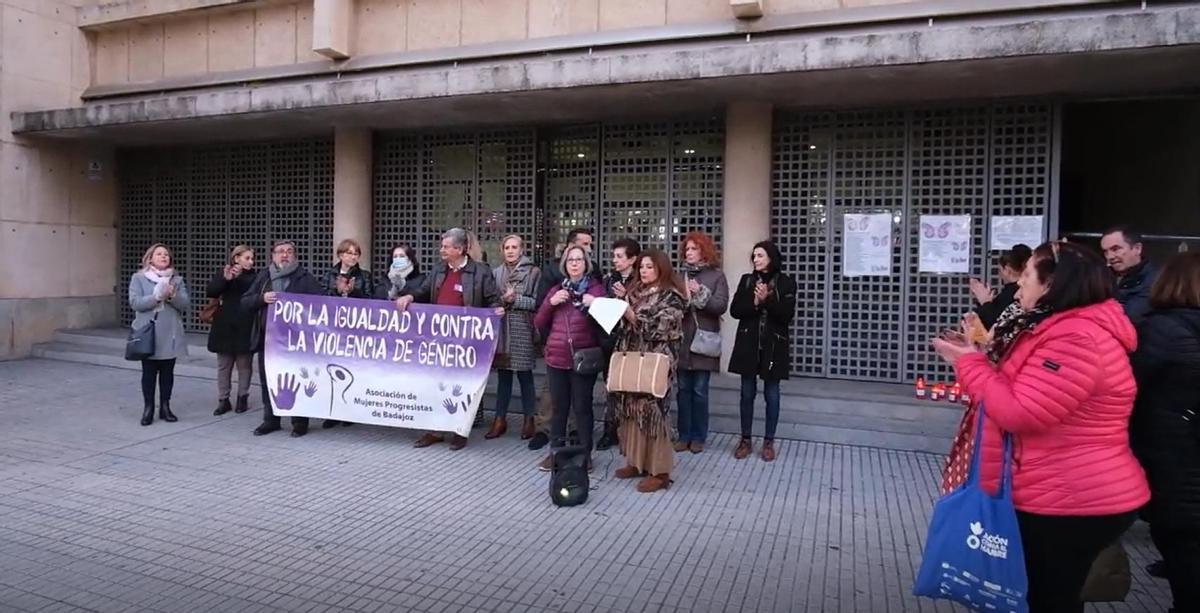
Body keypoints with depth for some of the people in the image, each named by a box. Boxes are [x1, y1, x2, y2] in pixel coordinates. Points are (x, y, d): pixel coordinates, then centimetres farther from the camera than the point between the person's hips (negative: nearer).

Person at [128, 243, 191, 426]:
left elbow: (186, 303, -1)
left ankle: (165, 407, 17)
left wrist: (172, 295, -18)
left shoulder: (177, 280, 9)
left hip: (170, 335, 3)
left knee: (167, 372, 9)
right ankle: (148, 408, 12)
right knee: (149, 372, 4)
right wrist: (157, 296, -22)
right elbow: (135, 303, -10)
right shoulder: (138, 278, 1)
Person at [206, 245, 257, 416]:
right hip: (225, 327, 2)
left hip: (245, 328, -2)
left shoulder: (253, 276, 1)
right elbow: (211, 292, -8)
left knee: (245, 365, 7)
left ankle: (243, 397, 19)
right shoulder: (222, 272, 6)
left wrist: (238, 277, -16)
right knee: (223, 366, 7)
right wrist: (225, 278, -20)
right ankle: (223, 400, 15)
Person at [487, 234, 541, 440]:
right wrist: (503, 300, -8)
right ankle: (500, 419, 17)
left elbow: (537, 302, -5)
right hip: (501, 330, 3)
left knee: (525, 375, 3)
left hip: (523, 331, -3)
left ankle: (528, 420, 14)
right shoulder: (496, 273, 10)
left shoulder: (533, 272, -1)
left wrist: (516, 300, -13)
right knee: (503, 375, 9)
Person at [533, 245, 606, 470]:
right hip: (556, 357, 3)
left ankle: (585, 454, 13)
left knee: (582, 406, 2)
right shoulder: (556, 290, 13)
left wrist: (594, 304, -22)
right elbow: (538, 323, 10)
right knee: (559, 406, 10)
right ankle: (555, 451, 21)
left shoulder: (596, 288, 1)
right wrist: (551, 302, -5)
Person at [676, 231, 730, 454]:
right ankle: (684, 435, 15)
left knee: (699, 391, 2)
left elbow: (721, 306, -9)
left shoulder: (716, 276, 1)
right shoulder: (680, 275, 10)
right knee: (683, 389, 7)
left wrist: (700, 293, -19)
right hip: (682, 340, 3)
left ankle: (698, 437, 12)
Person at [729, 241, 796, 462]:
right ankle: (746, 440, 18)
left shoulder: (786, 283, -1)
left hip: (774, 345, -2)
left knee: (771, 395, 5)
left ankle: (769, 442, 16)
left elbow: (787, 315, -10)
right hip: (748, 344, 2)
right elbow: (735, 310, -1)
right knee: (747, 393, 7)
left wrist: (767, 300, -20)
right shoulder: (746, 280, 7)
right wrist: (754, 303, -16)